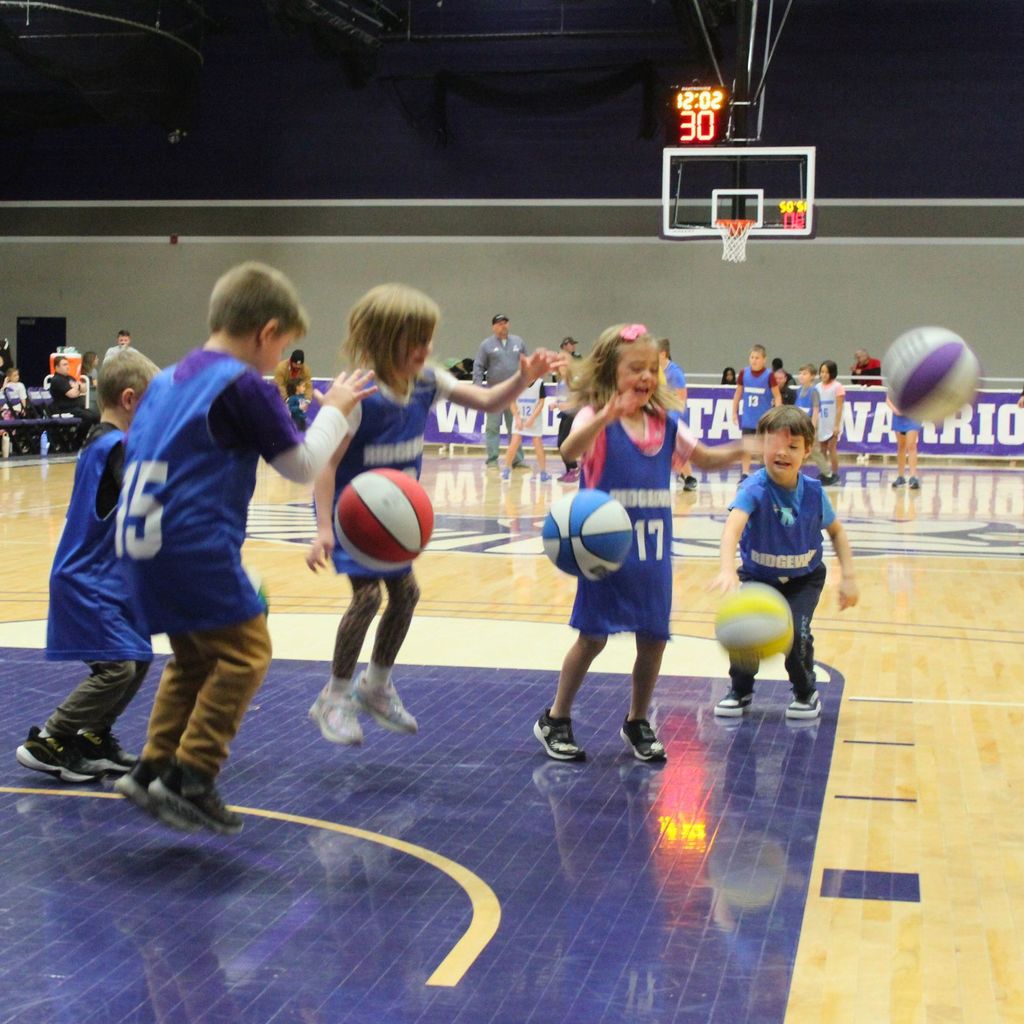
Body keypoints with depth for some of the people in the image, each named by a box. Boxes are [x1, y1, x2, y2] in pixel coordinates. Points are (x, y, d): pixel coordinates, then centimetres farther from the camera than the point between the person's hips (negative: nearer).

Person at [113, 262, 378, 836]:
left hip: (141, 541, 9)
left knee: (193, 657, 20)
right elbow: (303, 466, -4)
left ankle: (154, 769, 19)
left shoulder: (167, 379, 15)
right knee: (244, 651, 0)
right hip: (197, 546, -9)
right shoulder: (247, 387, -9)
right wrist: (335, 411, 10)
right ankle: (189, 780, -4)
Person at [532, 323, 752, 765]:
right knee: (593, 636, -1)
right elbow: (571, 449, -30)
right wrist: (605, 417, -48)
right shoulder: (596, 418, -9)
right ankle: (555, 720, 17)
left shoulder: (665, 424, 8)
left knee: (653, 638, 7)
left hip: (653, 550, 5)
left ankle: (638, 722, 27)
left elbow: (704, 459, 19)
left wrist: (740, 450, -1)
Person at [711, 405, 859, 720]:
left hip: (804, 578, 1)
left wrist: (848, 577, -2)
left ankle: (806, 693, 12)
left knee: (795, 631, -18)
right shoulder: (754, 489, -26)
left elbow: (836, 531, 4)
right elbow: (733, 525, -44)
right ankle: (740, 691, 12)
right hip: (757, 575, -1)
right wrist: (727, 570, -62)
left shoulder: (813, 491, -15)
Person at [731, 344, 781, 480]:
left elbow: (777, 396, -6)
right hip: (748, 417, 2)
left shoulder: (768, 375, -10)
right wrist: (734, 413, 10)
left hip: (764, 418, -2)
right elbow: (738, 394, 10)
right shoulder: (743, 373, -1)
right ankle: (744, 474, 7)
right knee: (746, 446, 1)